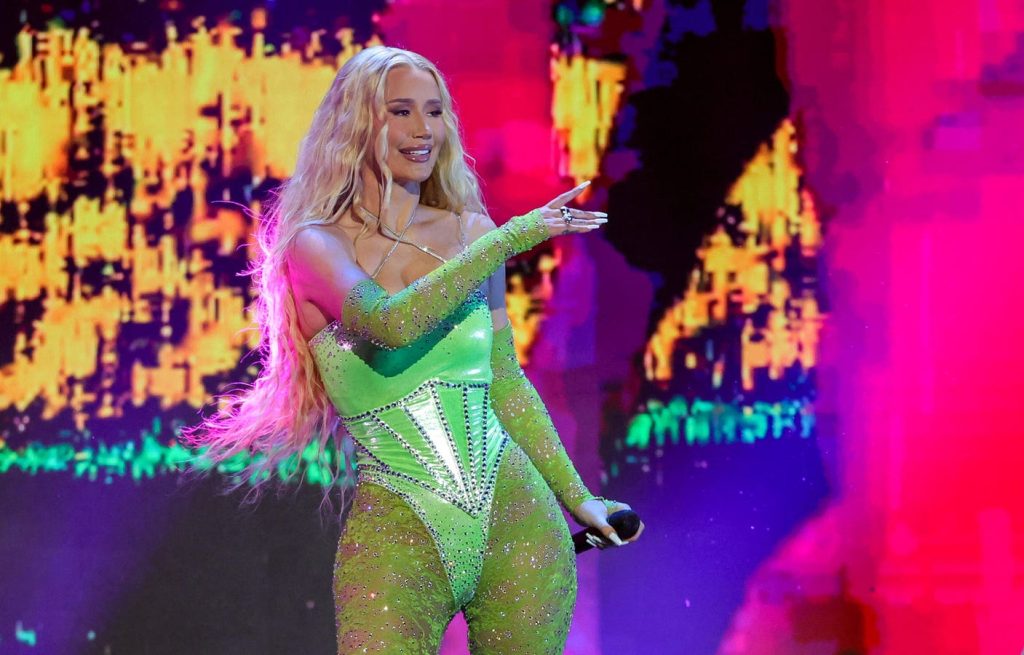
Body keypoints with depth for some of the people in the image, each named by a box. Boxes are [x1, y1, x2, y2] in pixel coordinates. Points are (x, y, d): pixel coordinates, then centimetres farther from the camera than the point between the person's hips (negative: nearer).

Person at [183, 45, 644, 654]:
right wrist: (511, 239, -17)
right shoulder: (316, 243, -1)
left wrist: (576, 495, 19)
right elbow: (392, 323, -21)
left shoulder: (468, 232, 10)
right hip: (395, 528, -3)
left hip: (516, 513, 3)